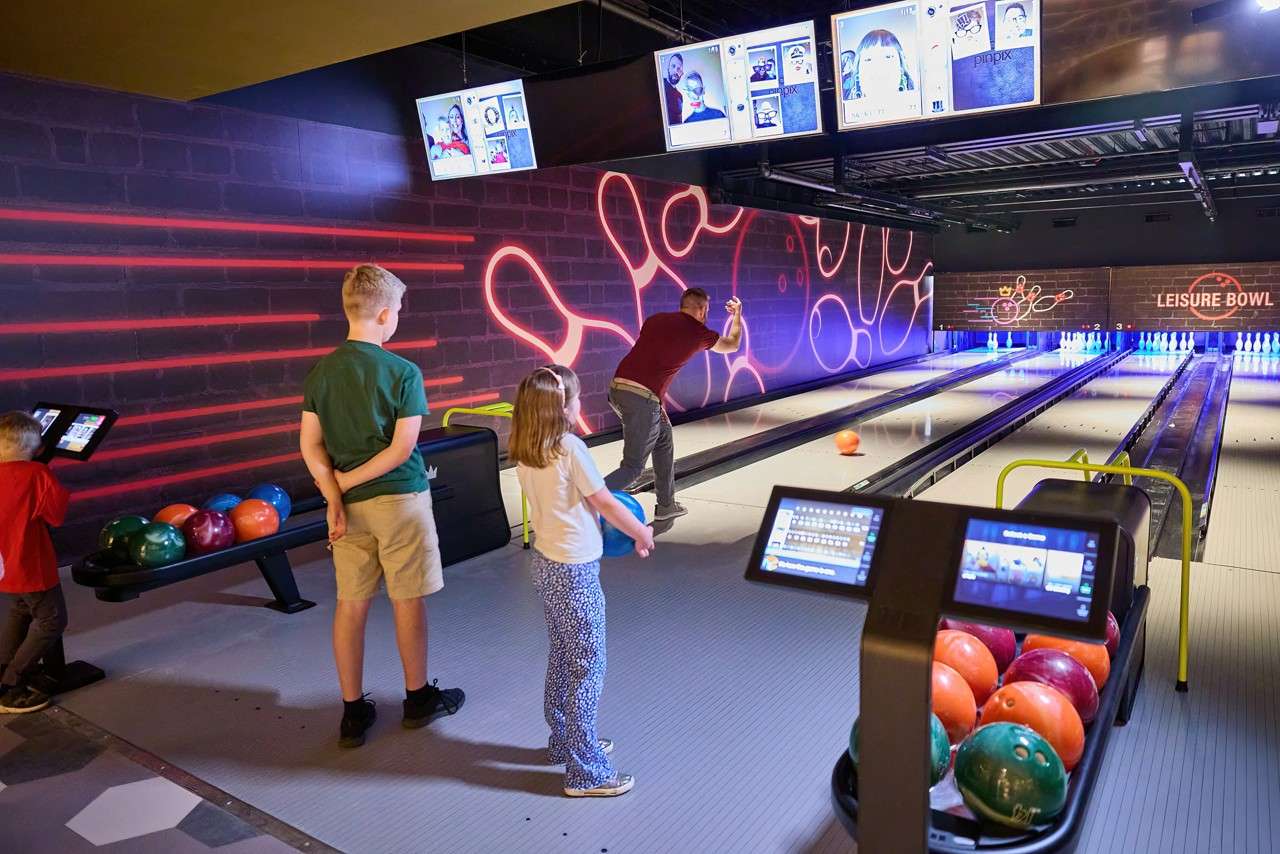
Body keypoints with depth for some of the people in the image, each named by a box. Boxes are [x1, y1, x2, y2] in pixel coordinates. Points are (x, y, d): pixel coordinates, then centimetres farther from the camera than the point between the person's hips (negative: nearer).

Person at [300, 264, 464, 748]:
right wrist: (347, 479, -9)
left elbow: (310, 445, -1)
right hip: (398, 498, -4)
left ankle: (353, 713, 20)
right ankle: (418, 698, 26)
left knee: (351, 605, 11)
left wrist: (333, 494, -6)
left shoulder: (321, 372, 2)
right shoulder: (403, 372, -12)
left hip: (349, 504, 5)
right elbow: (403, 448, -16)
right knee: (408, 601, 9)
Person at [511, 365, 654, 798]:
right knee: (587, 667, 3)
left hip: (545, 564, 8)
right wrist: (642, 532, 1)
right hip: (576, 572, -8)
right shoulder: (570, 448, -21)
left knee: (561, 658, 21)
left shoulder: (524, 454, 1)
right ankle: (586, 772, 13)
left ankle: (564, 741, 37)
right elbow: (606, 503, -14)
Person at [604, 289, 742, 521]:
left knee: (663, 437, 26)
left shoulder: (655, 319, 17)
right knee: (632, 468, 1)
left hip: (618, 387, 7)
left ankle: (666, 505, 34)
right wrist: (737, 315, 44)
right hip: (641, 398, -7)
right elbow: (733, 345, 26)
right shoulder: (699, 332, 7)